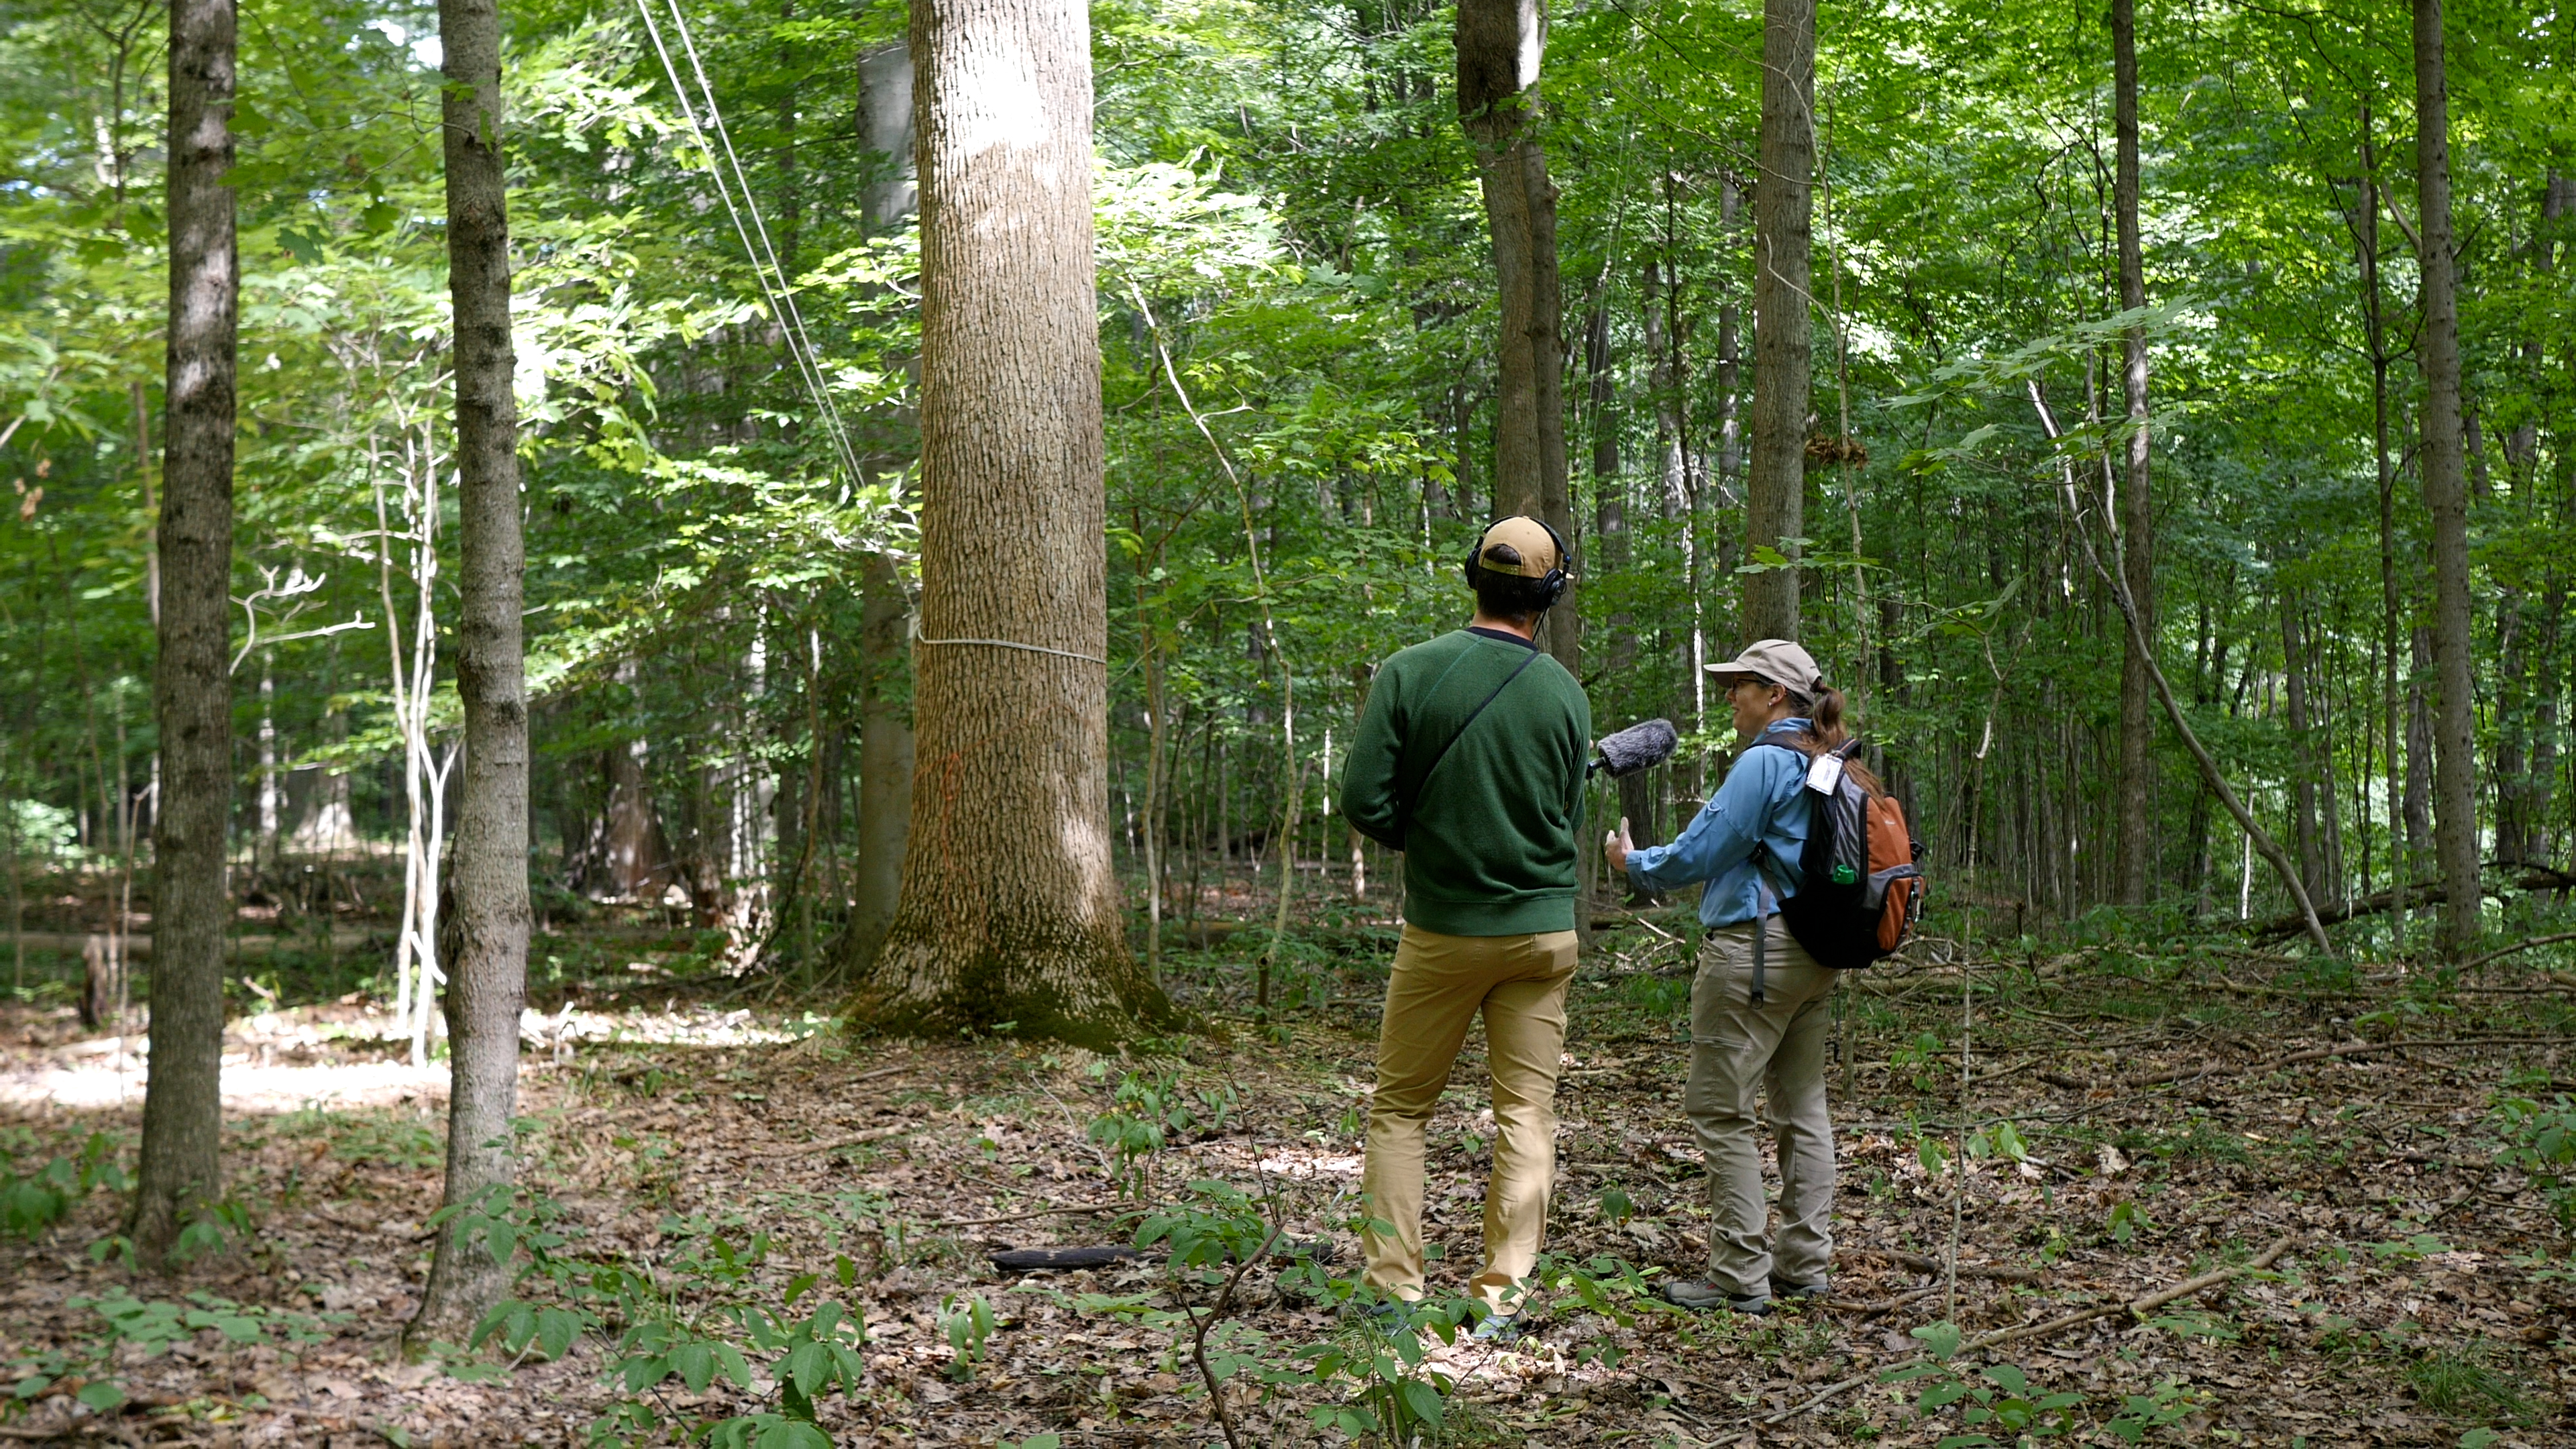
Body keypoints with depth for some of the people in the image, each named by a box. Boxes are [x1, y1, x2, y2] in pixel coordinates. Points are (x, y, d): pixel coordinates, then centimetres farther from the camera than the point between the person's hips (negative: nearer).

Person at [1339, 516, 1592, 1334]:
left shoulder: (1409, 673, -11)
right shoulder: (1566, 695, -3)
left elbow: (1364, 802, -11)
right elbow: (1568, 821, 6)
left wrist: (1419, 839, 7)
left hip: (1443, 928, -1)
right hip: (1544, 930, 2)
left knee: (1400, 1108, 11)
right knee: (1527, 1115, 7)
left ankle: (1393, 1289, 7)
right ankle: (1500, 1297, 5)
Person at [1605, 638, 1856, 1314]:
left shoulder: (1764, 762, -14)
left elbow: (1700, 853, -13)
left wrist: (1633, 863, 4)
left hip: (1754, 949, -10)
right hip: (1814, 954, 10)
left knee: (1721, 1110, -5)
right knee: (1802, 1108, 12)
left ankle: (1740, 1277, -5)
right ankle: (1804, 1264, 16)